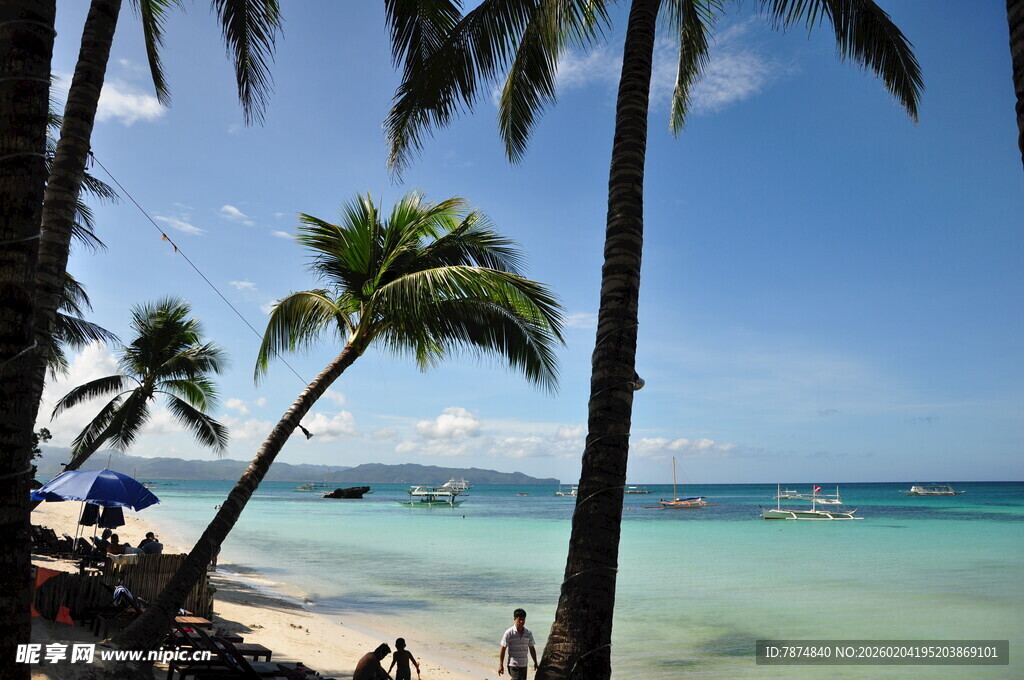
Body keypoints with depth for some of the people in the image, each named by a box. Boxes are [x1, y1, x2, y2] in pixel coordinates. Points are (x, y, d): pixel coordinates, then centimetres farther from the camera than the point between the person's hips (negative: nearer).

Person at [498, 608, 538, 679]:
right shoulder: (509, 633, -10)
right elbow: (503, 649, -6)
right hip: (513, 665, -5)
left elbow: (532, 648, 11)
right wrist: (501, 665, -7)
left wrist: (535, 662, 12)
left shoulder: (528, 633, 2)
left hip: (524, 665, 5)